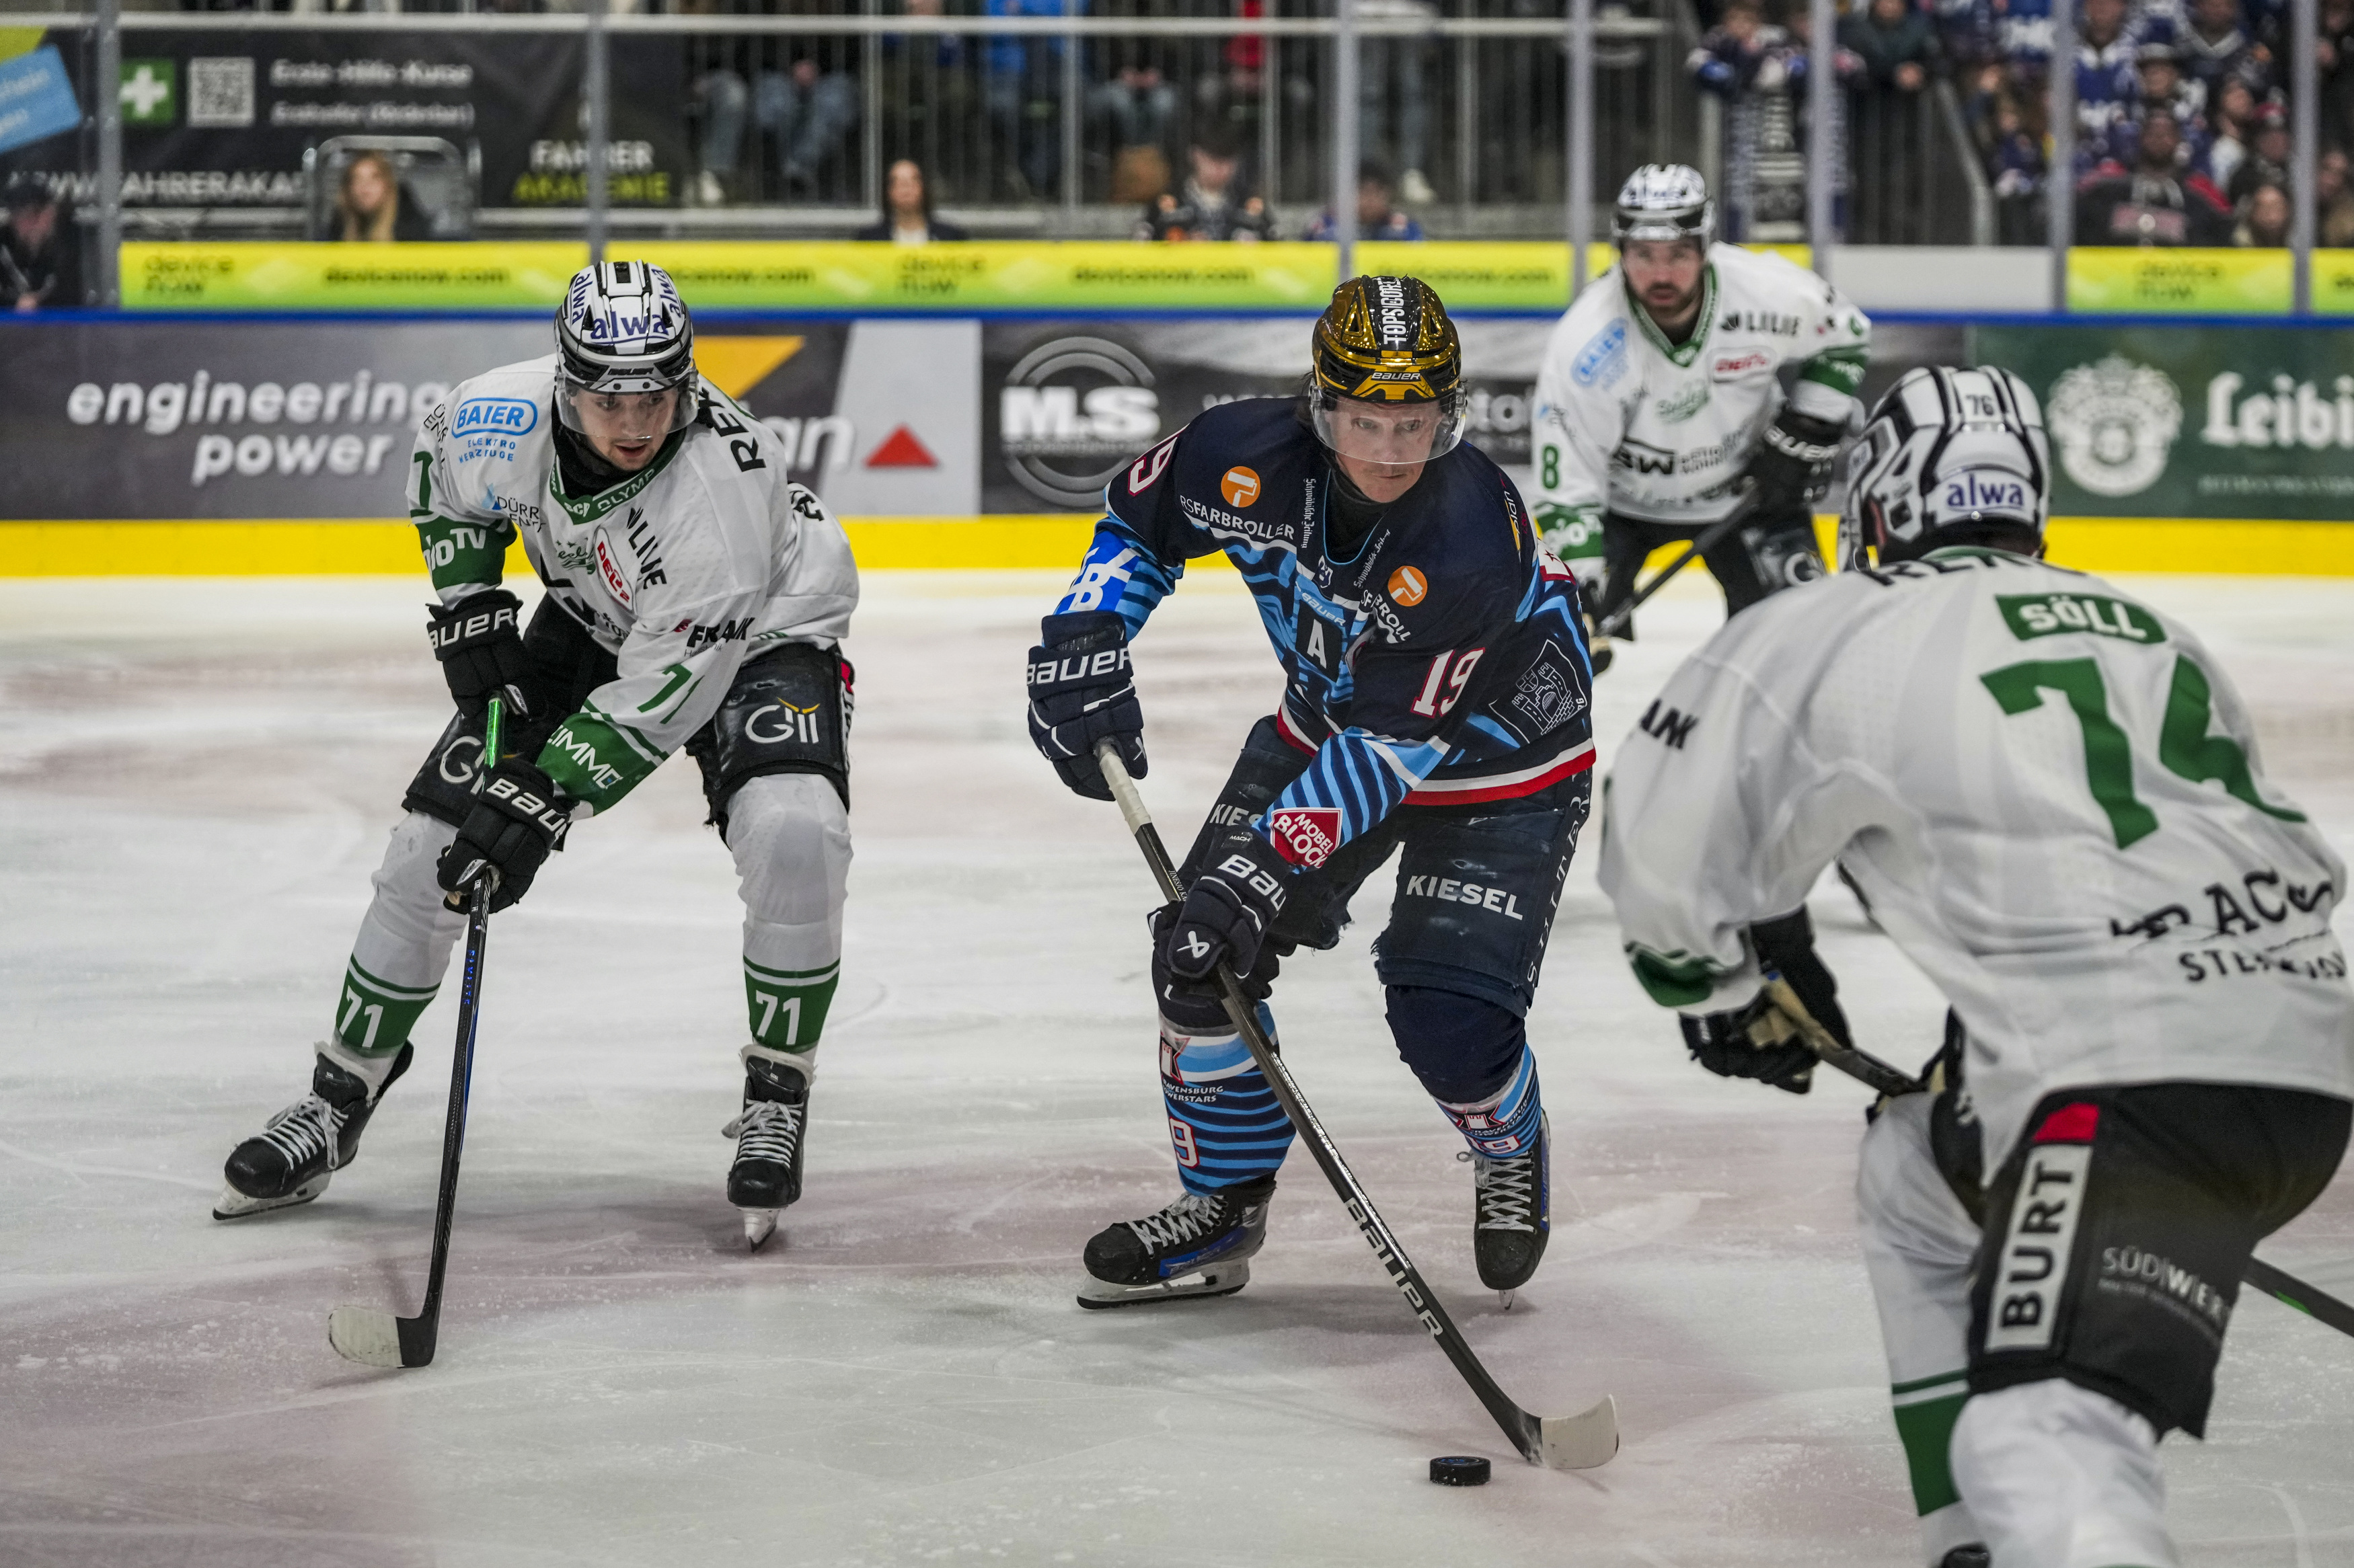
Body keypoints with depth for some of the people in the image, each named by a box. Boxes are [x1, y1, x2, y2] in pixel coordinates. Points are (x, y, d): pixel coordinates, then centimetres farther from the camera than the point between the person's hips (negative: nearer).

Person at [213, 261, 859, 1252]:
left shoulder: (725, 488, -39)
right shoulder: (510, 417, -25)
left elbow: (663, 691, -34)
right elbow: (442, 459, 2)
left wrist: (542, 798, -34)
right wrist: (466, 605, -3)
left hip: (759, 635, -5)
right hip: (594, 622, 5)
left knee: (793, 836, -31)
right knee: (433, 839, -2)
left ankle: (777, 1097, -10)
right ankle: (339, 1099, 16)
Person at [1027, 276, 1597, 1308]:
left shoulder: (1477, 546, -38)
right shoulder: (1252, 455, -23)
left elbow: (1389, 749, -36)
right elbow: (1139, 520, 0)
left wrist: (1262, 869, -40)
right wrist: (1082, 648, -12)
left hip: (1494, 765, -5)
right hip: (1325, 720, 5)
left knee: (1449, 1023, -17)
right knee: (1201, 954, -5)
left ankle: (1511, 1154, 20)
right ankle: (1221, 1208, 16)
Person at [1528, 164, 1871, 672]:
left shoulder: (1770, 295, -26)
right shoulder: (1584, 346, -32)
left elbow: (1843, 339, -2)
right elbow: (1567, 492, -28)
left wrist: (1803, 439, -10)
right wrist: (1579, 604, -37)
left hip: (1746, 484, 2)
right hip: (1623, 496, -2)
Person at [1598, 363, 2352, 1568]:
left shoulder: (1836, 636, 7)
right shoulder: (2151, 633, 26)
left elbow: (1664, 835, 13)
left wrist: (1729, 980, 33)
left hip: (2137, 1082, -8)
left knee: (2046, 1428, -22)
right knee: (1916, 1174, 30)